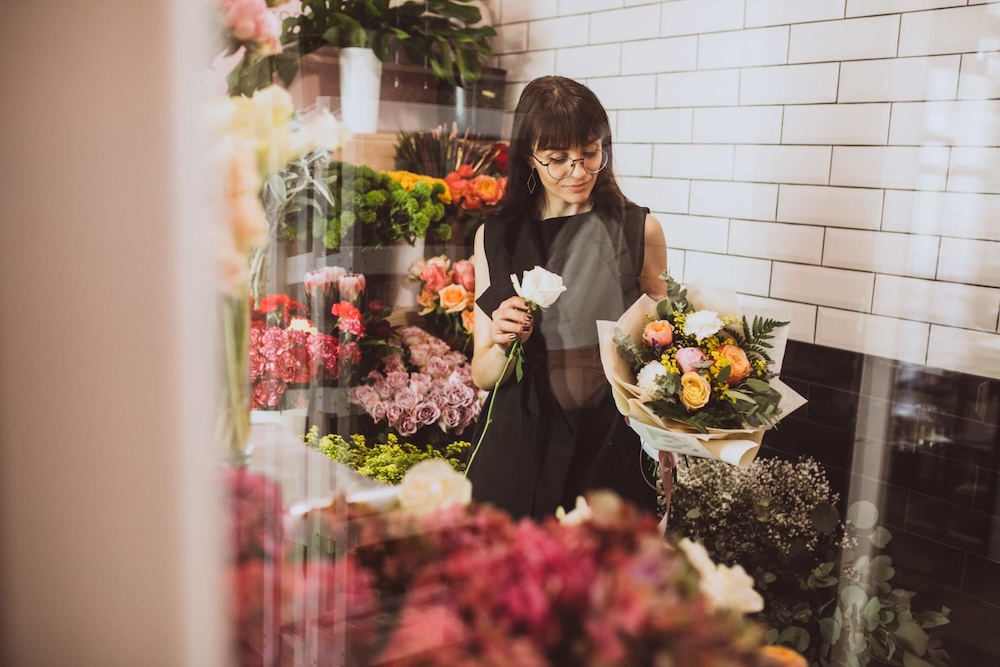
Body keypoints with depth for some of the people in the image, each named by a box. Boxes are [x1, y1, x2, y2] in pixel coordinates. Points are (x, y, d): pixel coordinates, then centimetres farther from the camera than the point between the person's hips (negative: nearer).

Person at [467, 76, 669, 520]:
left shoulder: (640, 231, -2)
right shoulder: (496, 237, 0)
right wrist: (501, 345, -20)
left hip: (610, 450, 0)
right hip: (518, 452, 1)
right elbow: (483, 376, 1)